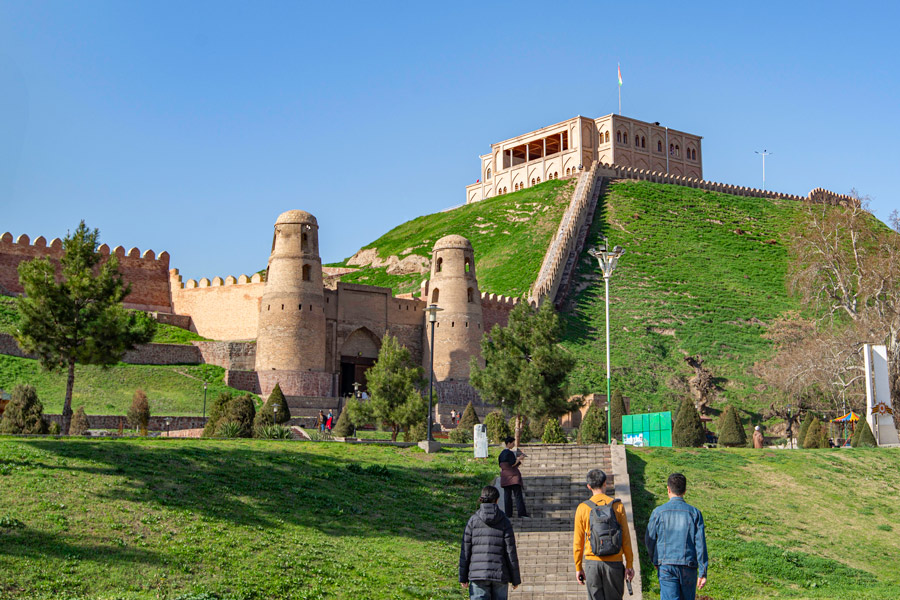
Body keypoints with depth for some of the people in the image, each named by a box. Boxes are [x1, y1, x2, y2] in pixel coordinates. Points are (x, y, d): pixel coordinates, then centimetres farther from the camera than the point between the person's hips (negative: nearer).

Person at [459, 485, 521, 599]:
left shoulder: (473, 520, 0)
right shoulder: (504, 522, -2)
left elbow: (465, 551, 0)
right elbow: (511, 552, -2)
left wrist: (463, 577, 6)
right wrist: (515, 579, 6)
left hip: (478, 574, 0)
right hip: (500, 574, 0)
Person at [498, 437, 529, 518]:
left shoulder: (502, 454, 11)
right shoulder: (510, 453, -13)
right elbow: (513, 464, -17)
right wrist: (519, 459, -5)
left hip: (505, 477, 7)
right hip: (513, 476, -7)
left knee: (507, 495, 8)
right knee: (518, 495, -6)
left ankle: (508, 513, 8)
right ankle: (521, 513, -12)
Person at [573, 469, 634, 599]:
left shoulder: (582, 508, -4)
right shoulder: (617, 506, -4)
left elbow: (578, 542, 0)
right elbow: (625, 538, -2)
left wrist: (578, 568, 8)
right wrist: (629, 565, 5)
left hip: (592, 563, 0)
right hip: (614, 563, 0)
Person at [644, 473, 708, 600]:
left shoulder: (658, 512, -4)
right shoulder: (694, 513, -2)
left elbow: (649, 541, 3)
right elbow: (700, 544, -4)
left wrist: (654, 560, 21)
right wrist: (703, 572, 0)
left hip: (666, 567, -1)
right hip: (689, 566, 2)